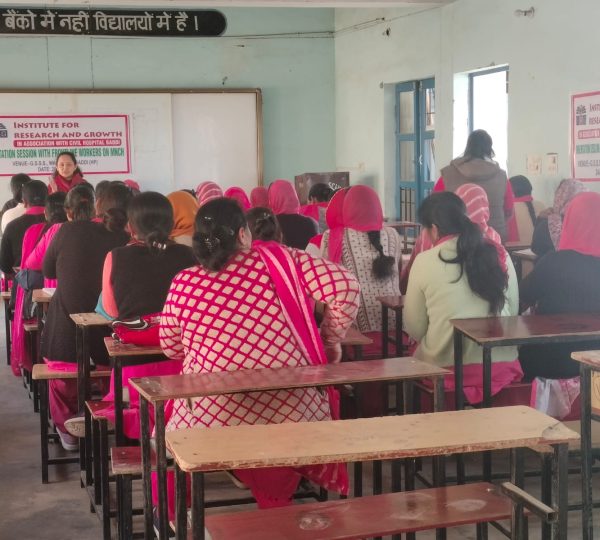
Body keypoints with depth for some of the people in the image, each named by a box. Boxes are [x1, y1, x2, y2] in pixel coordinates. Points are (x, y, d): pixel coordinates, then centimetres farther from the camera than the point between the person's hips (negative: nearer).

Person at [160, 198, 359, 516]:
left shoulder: (183, 285, -1)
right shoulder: (276, 259, -4)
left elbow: (172, 350, 14)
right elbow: (344, 287, -10)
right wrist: (331, 339, 5)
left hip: (213, 422, 0)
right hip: (293, 416, 0)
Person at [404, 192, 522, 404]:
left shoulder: (425, 261, -7)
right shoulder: (499, 254, 1)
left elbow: (415, 329, 0)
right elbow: (513, 312, 12)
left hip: (447, 370, -4)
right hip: (501, 367, 4)